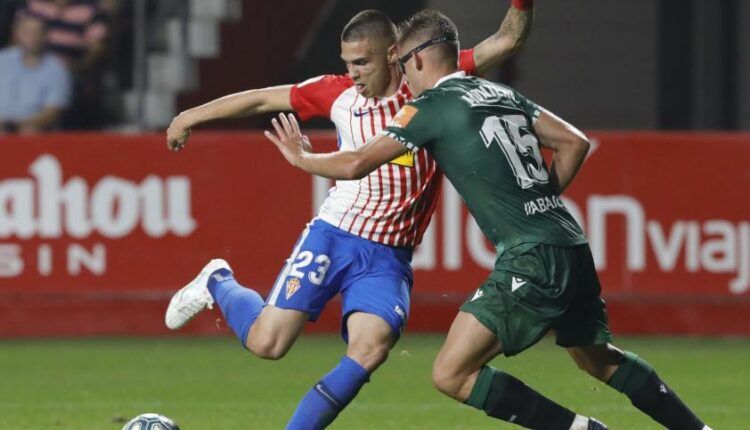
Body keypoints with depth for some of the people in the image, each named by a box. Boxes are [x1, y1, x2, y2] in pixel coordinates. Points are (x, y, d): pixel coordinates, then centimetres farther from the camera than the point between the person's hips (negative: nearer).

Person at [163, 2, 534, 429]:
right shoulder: (340, 94, 1)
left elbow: (508, 39, -4)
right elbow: (263, 99, 12)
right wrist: (193, 115, 18)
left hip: (389, 258, 0)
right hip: (333, 237, 0)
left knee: (371, 351, -23)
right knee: (266, 343, -7)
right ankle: (218, 284, 26)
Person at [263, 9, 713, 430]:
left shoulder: (432, 106, -3)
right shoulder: (503, 94, 18)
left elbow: (356, 164, -4)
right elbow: (575, 143, 18)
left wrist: (300, 156, 14)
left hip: (532, 261, -8)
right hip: (574, 249, 8)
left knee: (452, 374, -7)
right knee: (597, 357, 29)